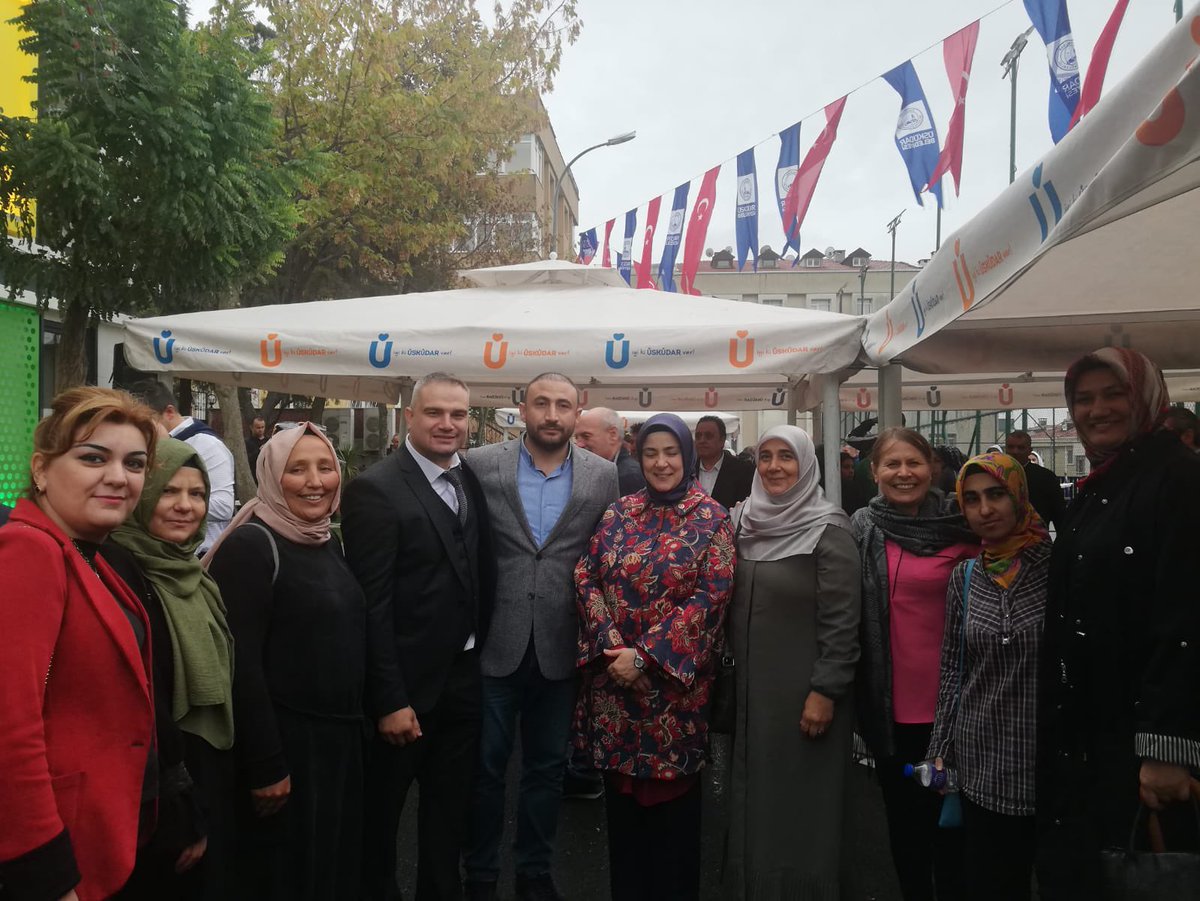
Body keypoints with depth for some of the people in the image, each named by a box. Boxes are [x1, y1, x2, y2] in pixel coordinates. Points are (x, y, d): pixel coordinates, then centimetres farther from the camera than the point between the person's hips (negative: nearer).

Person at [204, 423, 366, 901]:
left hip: (340, 737, 8)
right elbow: (241, 664, -20)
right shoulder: (250, 545, -16)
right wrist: (264, 766, -19)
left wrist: (355, 728, 13)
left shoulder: (329, 543, 9)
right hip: (285, 741, -8)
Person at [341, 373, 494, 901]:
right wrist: (389, 700, -18)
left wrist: (479, 651, 6)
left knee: (451, 804, 20)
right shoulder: (376, 489, -16)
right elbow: (371, 605, -18)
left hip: (463, 678, 6)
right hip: (407, 684, -6)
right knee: (382, 809, 15)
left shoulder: (473, 481, 4)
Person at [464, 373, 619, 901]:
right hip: (494, 644, -1)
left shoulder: (603, 476, -1)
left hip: (561, 649, 1)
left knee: (547, 768, 16)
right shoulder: (480, 465, -5)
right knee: (485, 766, 13)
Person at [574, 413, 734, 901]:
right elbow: (585, 578, 2)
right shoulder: (618, 513, 6)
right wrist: (610, 644, -13)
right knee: (621, 790, 13)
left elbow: (710, 595, -12)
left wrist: (645, 656, -17)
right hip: (615, 674, 3)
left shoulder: (711, 518, -4)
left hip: (674, 679, -3)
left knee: (673, 791, 8)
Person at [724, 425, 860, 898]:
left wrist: (825, 692, -16)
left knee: (800, 799, 7)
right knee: (754, 792, 15)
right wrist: (731, 665, 10)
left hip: (803, 688, -5)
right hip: (751, 683, 6)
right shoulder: (743, 521, 5)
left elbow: (842, 620, -14)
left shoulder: (827, 530, -12)